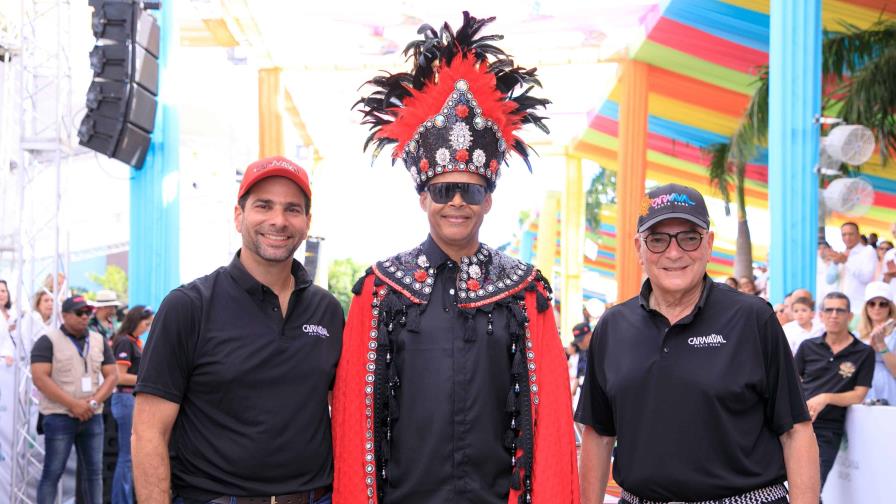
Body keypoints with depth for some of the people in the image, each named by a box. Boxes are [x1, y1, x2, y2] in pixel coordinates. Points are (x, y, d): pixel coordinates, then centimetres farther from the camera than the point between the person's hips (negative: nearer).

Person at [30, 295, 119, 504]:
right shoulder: (48, 341, -4)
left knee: (94, 471, 7)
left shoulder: (99, 341, 11)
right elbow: (40, 378, -13)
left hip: (92, 417, 5)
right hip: (59, 417, -5)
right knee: (52, 473, -3)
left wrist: (94, 402, -9)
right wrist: (73, 404, -17)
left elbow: (112, 375, 9)